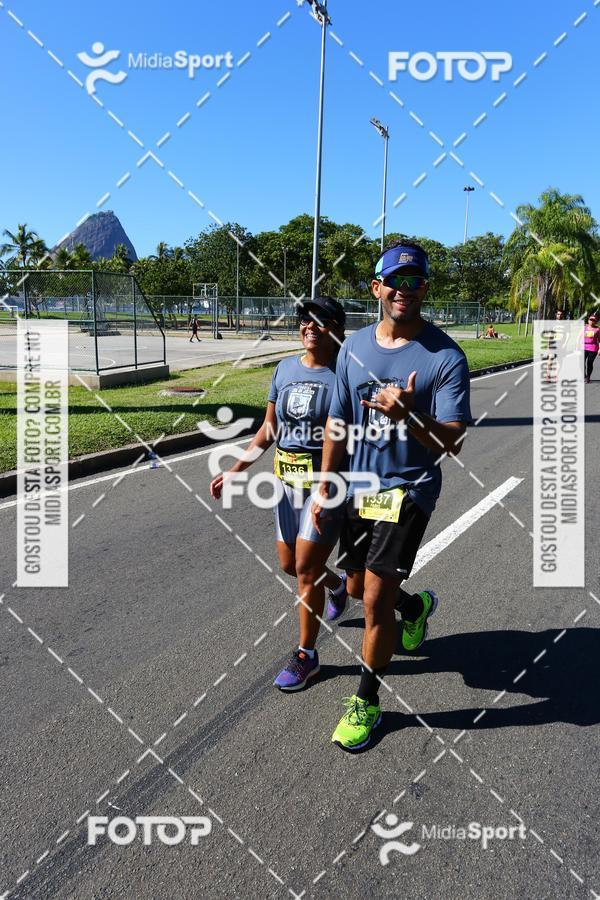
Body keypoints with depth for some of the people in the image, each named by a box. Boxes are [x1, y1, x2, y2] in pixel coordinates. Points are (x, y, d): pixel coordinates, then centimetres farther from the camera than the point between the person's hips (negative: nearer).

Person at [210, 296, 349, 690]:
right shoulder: (285, 369, 6)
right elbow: (268, 430, 12)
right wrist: (235, 471, 8)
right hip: (288, 481, 6)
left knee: (306, 568, -1)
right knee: (289, 564, 16)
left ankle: (306, 655, 19)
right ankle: (337, 585, 50)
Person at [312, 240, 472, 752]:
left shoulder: (446, 356, -13)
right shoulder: (354, 347, 2)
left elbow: (452, 443, -17)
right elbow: (338, 422, 9)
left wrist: (408, 414, -36)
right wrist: (324, 487, 8)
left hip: (408, 489, -5)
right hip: (358, 485, 6)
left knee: (376, 598, -7)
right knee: (358, 587, 18)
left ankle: (366, 701, 16)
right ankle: (415, 606, 52)